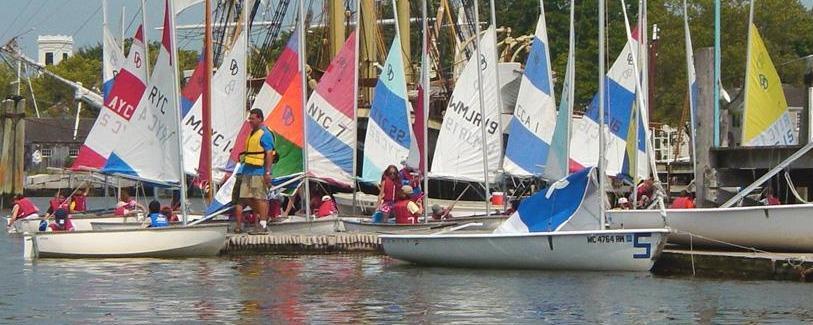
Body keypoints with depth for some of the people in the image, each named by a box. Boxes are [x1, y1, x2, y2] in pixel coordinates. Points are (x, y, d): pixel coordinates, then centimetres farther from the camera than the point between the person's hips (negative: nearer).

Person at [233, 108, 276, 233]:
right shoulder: (252, 134, 19)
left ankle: (263, 224, -7)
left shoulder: (265, 134, -9)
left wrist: (268, 172, -21)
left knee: (260, 198, -9)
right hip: (247, 171, 9)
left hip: (259, 172, -9)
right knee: (248, 198, 8)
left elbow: (269, 154, -15)